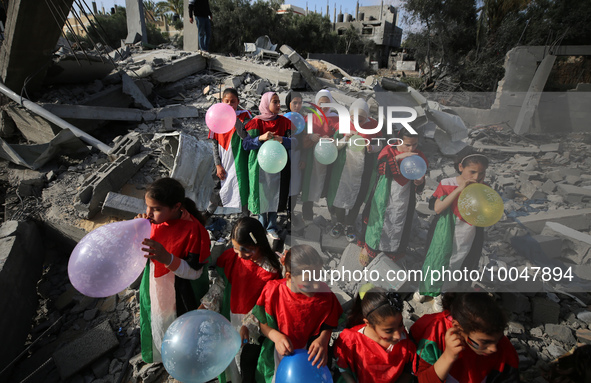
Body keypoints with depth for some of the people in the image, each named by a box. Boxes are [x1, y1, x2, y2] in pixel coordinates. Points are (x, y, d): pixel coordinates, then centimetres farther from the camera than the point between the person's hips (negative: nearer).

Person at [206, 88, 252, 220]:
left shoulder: (244, 115, -4)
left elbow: (245, 135, -21)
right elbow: (215, 143, 3)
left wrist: (234, 117, -23)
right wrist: (218, 164, -2)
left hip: (238, 160, -2)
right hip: (223, 161, 3)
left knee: (242, 186, 3)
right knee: (217, 186, 13)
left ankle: (245, 216, 20)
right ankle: (209, 211, 37)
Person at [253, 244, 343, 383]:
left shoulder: (324, 294, -18)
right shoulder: (272, 290, -21)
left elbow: (328, 324, -3)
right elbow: (260, 322, -8)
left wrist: (323, 339, -21)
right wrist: (276, 336, -23)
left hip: (309, 354, 1)